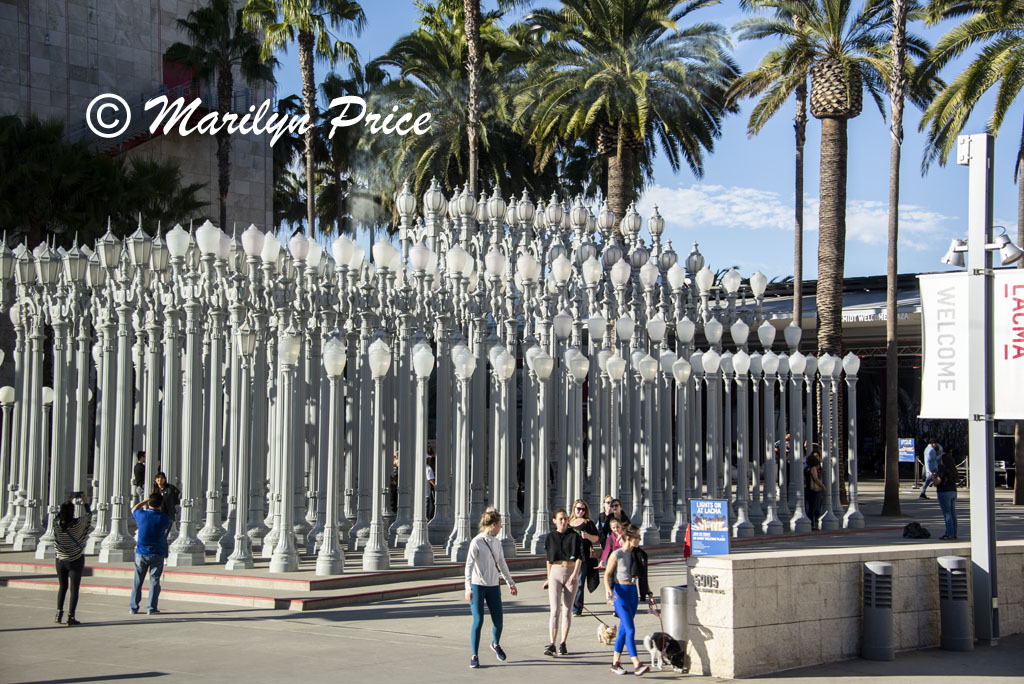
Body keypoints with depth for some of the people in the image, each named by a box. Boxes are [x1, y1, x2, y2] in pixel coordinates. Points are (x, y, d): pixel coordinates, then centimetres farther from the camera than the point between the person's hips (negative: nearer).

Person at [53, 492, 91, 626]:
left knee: (62, 587, 19)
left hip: (61, 560, 4)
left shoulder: (57, 524, -6)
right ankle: (71, 617, -2)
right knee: (74, 589, 1)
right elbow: (88, 515, 4)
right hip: (76, 560, -4)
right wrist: (84, 501, 15)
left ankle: (59, 613, 12)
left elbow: (60, 513, 17)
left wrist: (68, 501, 23)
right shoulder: (78, 523, -15)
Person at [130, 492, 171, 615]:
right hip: (157, 554, -1)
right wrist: (161, 509, 23)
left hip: (141, 553, 1)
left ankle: (133, 607, 12)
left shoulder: (142, 515, -8)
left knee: (137, 581, 10)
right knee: (154, 581, 5)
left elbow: (133, 509, 15)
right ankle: (151, 608, 2)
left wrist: (146, 500, 22)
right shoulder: (164, 518, -10)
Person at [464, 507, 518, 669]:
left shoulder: (496, 543, 9)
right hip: (478, 586, -6)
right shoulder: (476, 542, -11)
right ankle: (474, 656, 2)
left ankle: (496, 644, 36)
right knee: (478, 621, -9)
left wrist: (510, 583, 28)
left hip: (493, 587, 6)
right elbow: (469, 566, -14)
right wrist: (468, 589, -21)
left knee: (498, 621, 5)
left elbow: (502, 564, 22)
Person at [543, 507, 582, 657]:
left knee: (567, 610, 4)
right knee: (555, 609, -10)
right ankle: (552, 644, -16)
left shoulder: (574, 536, 0)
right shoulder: (550, 537, 5)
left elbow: (579, 556, -5)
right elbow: (549, 559, 13)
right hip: (555, 573, 0)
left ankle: (563, 644, 10)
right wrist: (548, 578, 14)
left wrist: (575, 573, -19)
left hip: (571, 573, 0)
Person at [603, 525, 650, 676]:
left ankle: (615, 663, 17)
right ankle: (636, 665, -16)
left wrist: (647, 590, 14)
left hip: (633, 592, 7)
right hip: (620, 592, -7)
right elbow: (607, 574, -8)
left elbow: (641, 575, 20)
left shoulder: (637, 555, 9)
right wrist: (608, 590, -23)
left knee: (623, 629, 10)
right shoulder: (617, 555, -9)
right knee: (630, 629, -13)